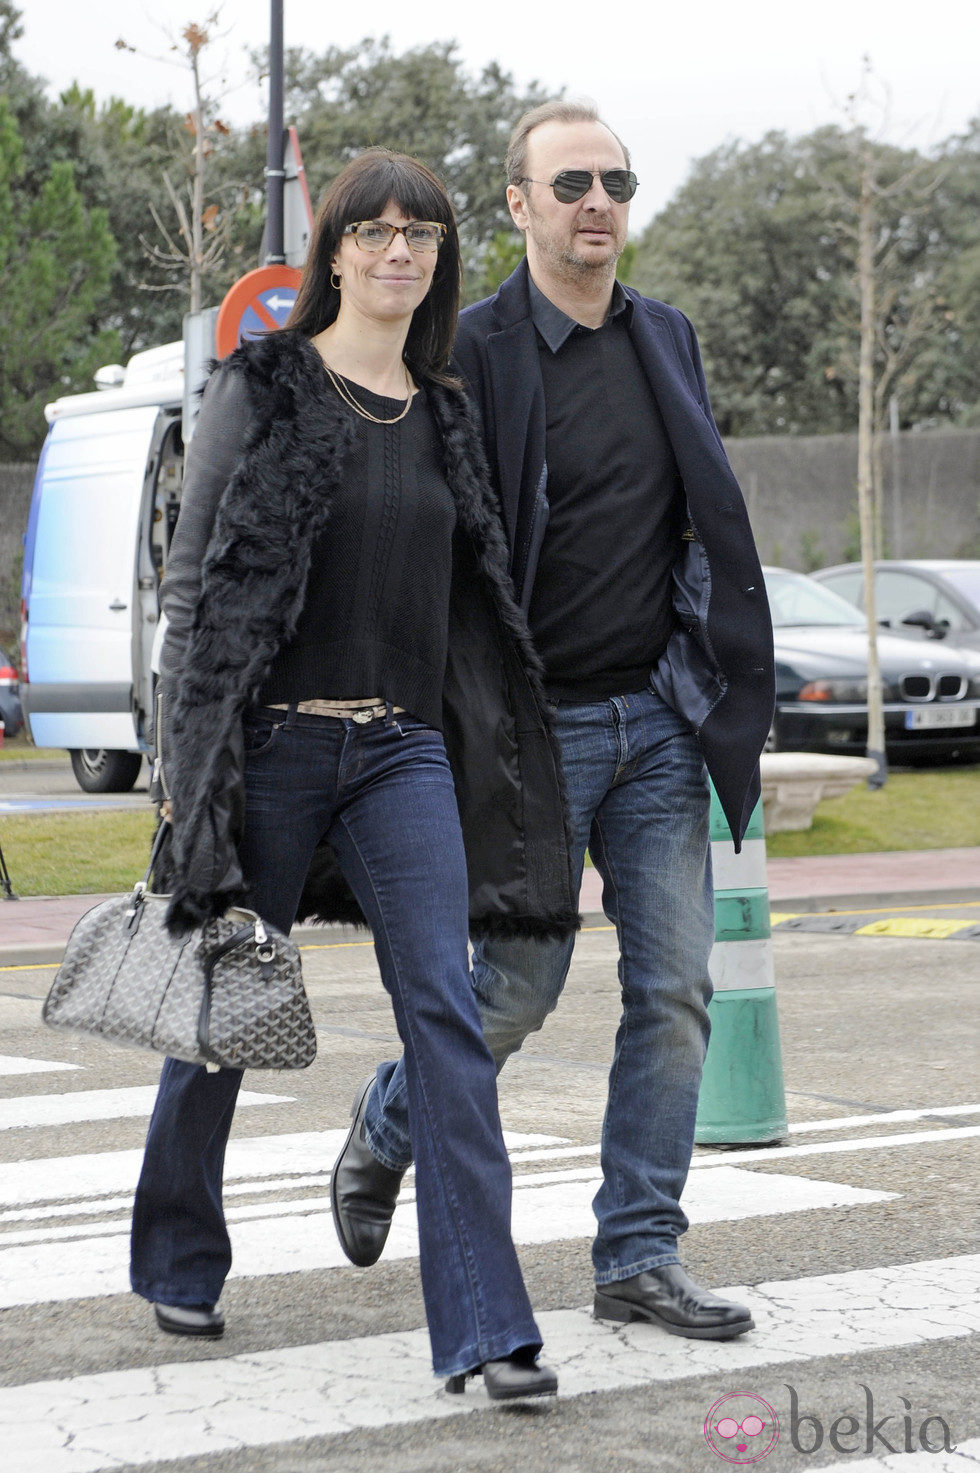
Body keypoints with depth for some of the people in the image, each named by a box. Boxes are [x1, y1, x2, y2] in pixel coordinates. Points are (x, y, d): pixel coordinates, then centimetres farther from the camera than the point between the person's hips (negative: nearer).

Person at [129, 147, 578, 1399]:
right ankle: (178, 1260, 32)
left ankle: (484, 1329, -12)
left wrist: (471, 757, 16)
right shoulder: (262, 388, -2)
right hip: (273, 741, -3)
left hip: (404, 750, 4)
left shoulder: (442, 412, 13)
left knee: (446, 1011, -9)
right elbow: (192, 579, -4)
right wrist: (183, 755, -10)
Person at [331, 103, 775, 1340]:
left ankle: (639, 1258, 8)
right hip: (536, 726, -5)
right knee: (517, 986, 1)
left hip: (658, 720, 5)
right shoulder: (474, 352, -8)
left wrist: (721, 689, 13)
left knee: (675, 987, 0)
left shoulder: (665, 340, 11)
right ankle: (386, 1130, 31)